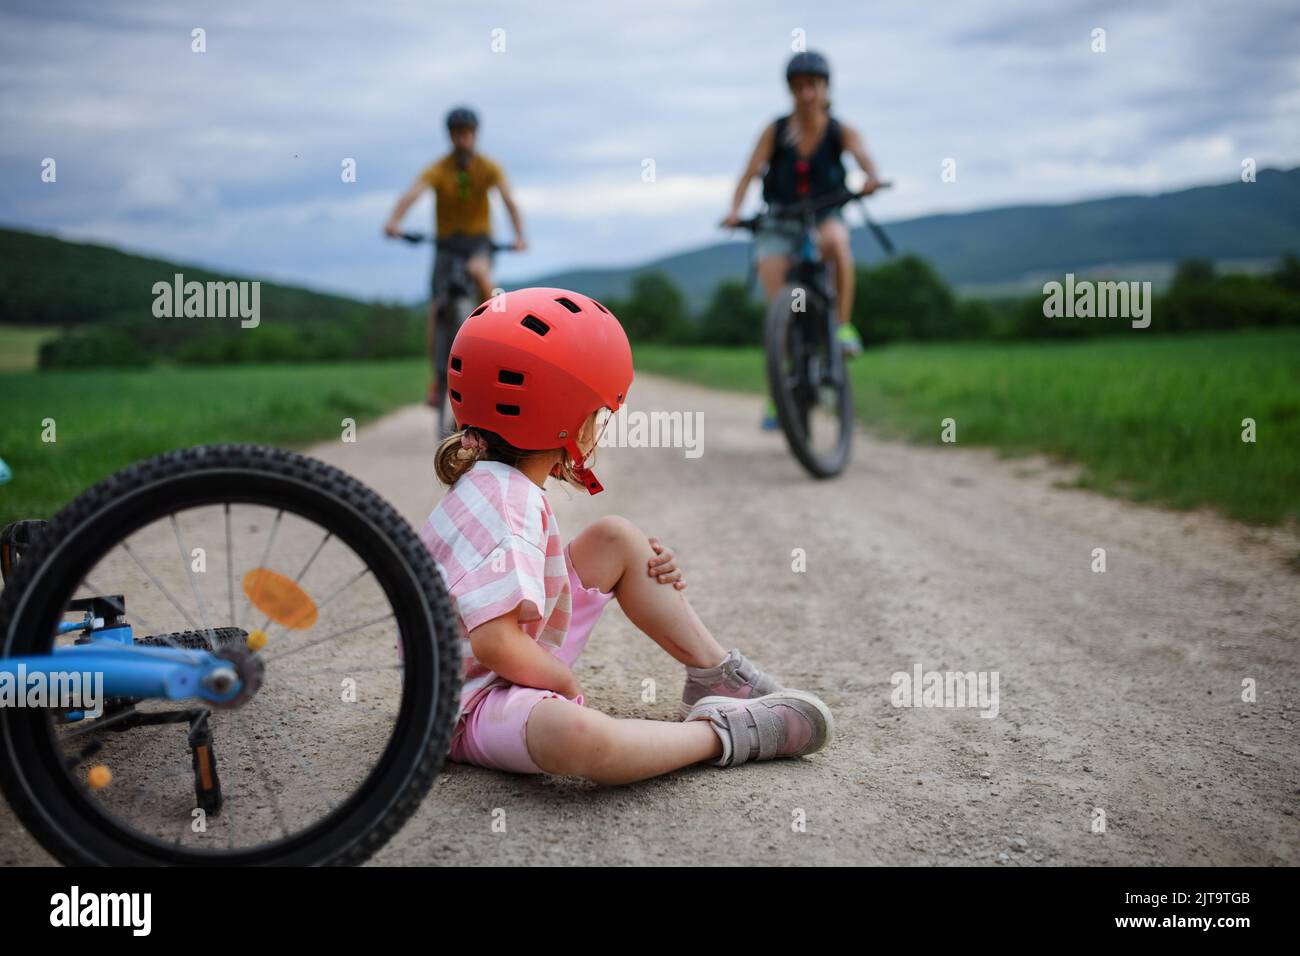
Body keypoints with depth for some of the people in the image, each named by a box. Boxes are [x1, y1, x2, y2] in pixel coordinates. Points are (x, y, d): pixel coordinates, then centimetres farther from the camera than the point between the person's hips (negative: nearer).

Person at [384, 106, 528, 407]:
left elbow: (509, 201, -21)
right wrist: (393, 220, -47)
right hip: (446, 242, 1)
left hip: (479, 239, -1)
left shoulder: (488, 168, -8)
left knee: (477, 270, -37)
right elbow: (413, 193, -28)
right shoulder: (438, 169, -11)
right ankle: (439, 378, 3)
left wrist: (519, 235, -39)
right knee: (436, 309, -10)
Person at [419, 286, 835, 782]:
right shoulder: (508, 502, -27)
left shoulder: (489, 483, 5)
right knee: (576, 736, -45)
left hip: (518, 664, 11)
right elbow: (496, 643, -38)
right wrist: (568, 683, -18)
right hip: (472, 706, -11)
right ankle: (722, 732, -22)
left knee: (616, 539, 9)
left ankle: (717, 677, 13)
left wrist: (648, 565, 2)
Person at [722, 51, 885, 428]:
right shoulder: (776, 130, -3)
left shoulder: (841, 132, -3)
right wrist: (735, 210, -29)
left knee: (834, 240, -38)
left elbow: (862, 154, -22)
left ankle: (844, 325, -24)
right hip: (779, 222, 1)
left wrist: (871, 178, -44)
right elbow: (749, 173, -11)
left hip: (825, 214, 0)